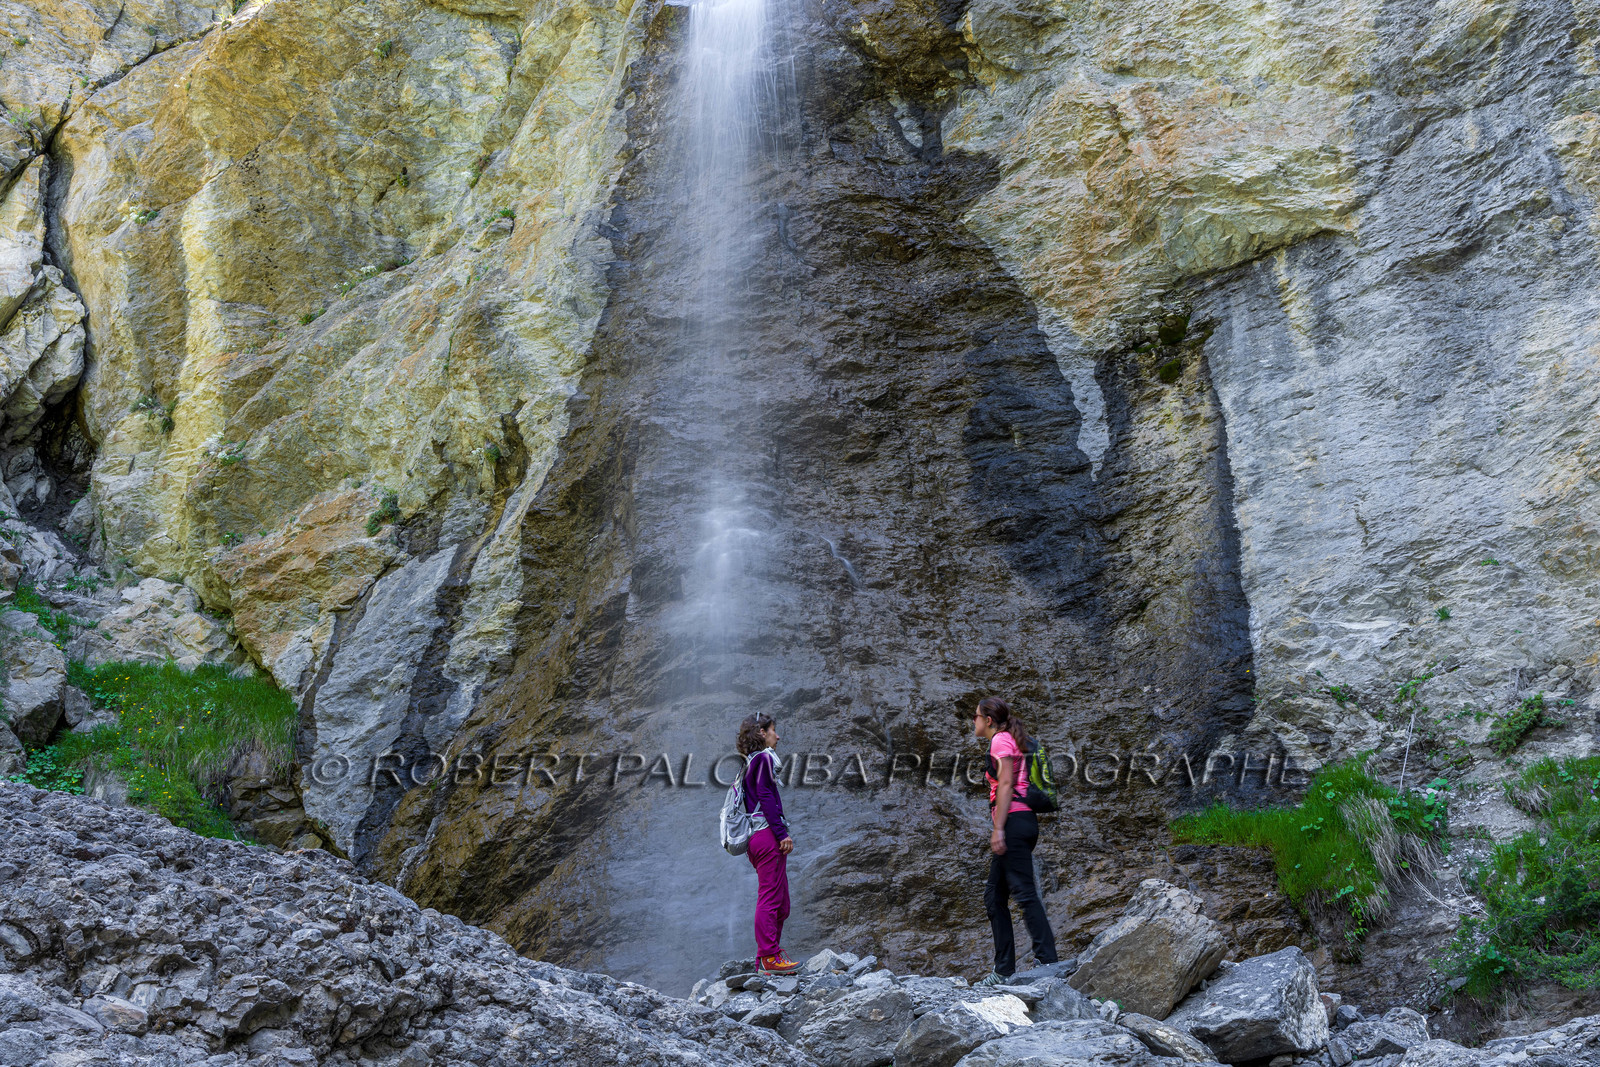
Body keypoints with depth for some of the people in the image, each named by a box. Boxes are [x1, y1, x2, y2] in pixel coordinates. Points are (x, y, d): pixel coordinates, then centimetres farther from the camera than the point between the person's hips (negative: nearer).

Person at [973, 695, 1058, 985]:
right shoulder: (1011, 741, 24)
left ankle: (1047, 962, -16)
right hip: (1022, 822, 10)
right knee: (994, 897, 11)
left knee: (1025, 893, -13)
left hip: (1014, 821, -10)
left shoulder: (1001, 740, -5)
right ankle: (1004, 970, 11)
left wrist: (998, 829, -20)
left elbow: (1006, 784, -15)